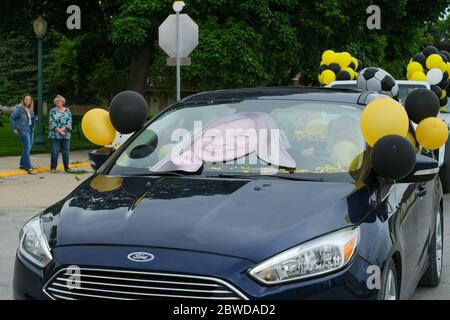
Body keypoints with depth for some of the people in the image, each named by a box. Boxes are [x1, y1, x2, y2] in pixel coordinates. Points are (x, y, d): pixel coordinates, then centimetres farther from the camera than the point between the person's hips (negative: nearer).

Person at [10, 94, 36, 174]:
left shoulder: (31, 109, 10)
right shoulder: (19, 108, -9)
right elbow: (12, 118, -6)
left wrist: (32, 127, 12)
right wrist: (14, 128, -5)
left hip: (31, 131, 7)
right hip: (23, 131, -7)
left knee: (28, 148, 12)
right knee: (26, 148, -11)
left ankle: (23, 164, 25)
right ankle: (28, 168, -12)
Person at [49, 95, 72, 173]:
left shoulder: (67, 111, 9)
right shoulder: (53, 111, 3)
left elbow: (69, 122, 0)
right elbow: (52, 122, -5)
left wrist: (63, 129, -14)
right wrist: (59, 130, -15)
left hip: (66, 135, 2)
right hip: (55, 135, -2)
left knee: (65, 152, 6)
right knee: (54, 151, -2)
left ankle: (66, 167, 14)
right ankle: (53, 168, 4)